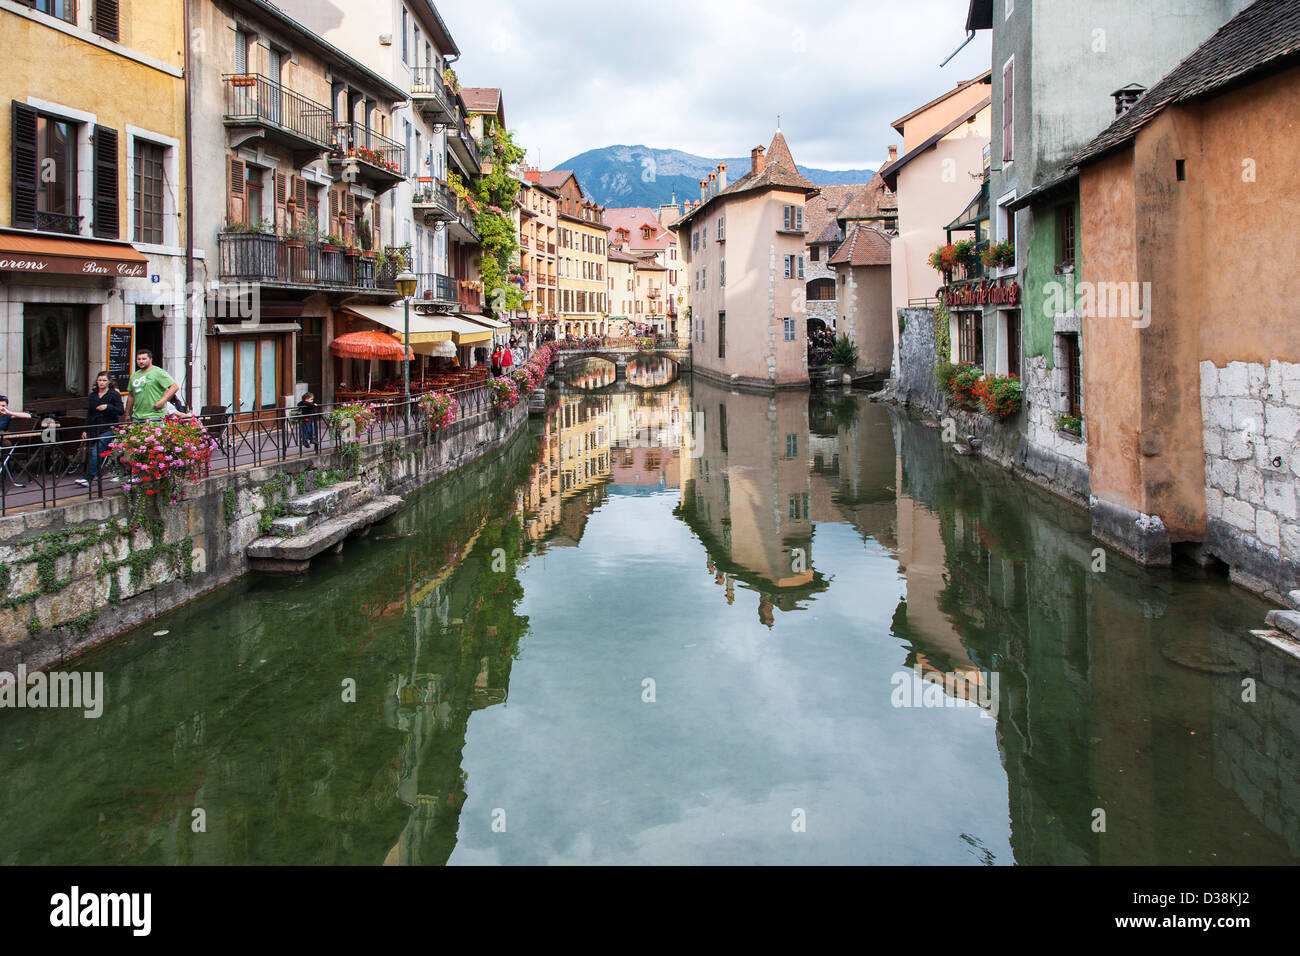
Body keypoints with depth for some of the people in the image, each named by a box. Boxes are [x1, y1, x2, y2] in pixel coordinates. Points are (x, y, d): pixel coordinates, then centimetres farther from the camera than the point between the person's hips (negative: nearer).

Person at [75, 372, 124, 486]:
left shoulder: (114, 394, -2)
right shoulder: (93, 395, 15)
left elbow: (121, 411, -10)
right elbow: (89, 414, 19)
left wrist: (107, 407, -25)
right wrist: (86, 430, 16)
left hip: (108, 429, -6)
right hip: (95, 429, 6)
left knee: (96, 452, -15)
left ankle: (87, 479, -17)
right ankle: (116, 474, 19)